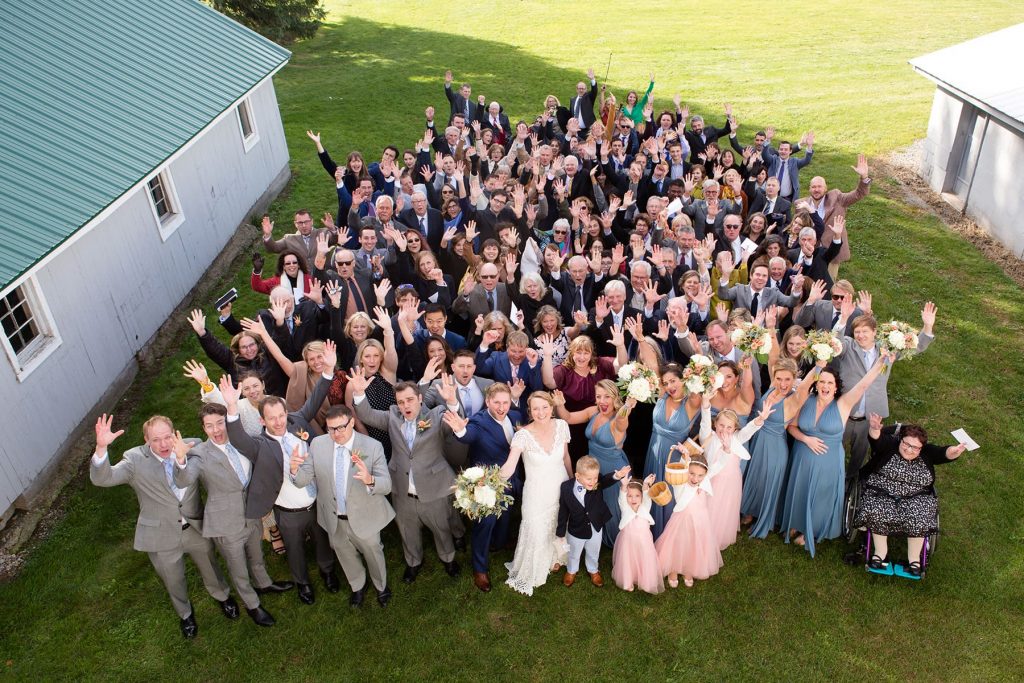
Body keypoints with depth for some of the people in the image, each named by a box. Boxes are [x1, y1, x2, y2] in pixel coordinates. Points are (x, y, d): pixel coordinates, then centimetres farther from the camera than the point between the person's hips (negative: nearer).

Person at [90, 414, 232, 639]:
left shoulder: (190, 449, -16)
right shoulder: (135, 460, -19)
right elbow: (102, 478, -32)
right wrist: (101, 447, -47)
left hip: (196, 528, 1)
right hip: (162, 536, -1)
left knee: (209, 568, 26)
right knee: (174, 581, 23)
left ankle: (223, 596, 58)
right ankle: (185, 614, 55)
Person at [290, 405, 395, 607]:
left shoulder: (373, 446, -23)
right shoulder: (317, 444, -14)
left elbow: (386, 485, -25)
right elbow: (304, 479, -12)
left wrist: (370, 480, -48)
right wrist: (295, 469, -36)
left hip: (364, 517, -2)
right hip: (334, 519, 3)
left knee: (373, 554, 23)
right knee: (345, 555, 28)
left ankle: (381, 586, 56)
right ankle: (357, 587, 59)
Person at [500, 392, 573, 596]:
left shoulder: (561, 426, -13)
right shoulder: (523, 435, -25)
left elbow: (565, 457, 3)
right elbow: (509, 467, -35)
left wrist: (573, 481, 13)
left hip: (561, 487, 4)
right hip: (537, 493, -3)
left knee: (559, 527, 22)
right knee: (537, 532, 9)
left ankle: (554, 558, 54)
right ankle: (531, 572, 38)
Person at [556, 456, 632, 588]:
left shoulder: (597, 483, -26)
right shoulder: (566, 487, -26)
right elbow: (563, 511, -14)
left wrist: (617, 476, -69)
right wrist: (561, 531, -4)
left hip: (595, 528, 1)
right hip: (576, 530, -1)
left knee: (593, 553, 28)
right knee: (574, 553, 27)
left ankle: (593, 570, 58)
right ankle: (571, 571, 56)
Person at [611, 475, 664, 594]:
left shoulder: (645, 508, -7)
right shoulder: (625, 509, -10)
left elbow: (647, 496, -25)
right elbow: (622, 497, -29)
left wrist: (646, 485, -47)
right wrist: (624, 485, -51)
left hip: (643, 541, 1)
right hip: (628, 541, -1)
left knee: (645, 561, 11)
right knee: (627, 561, 12)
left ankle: (646, 582, 33)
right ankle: (628, 582, 35)